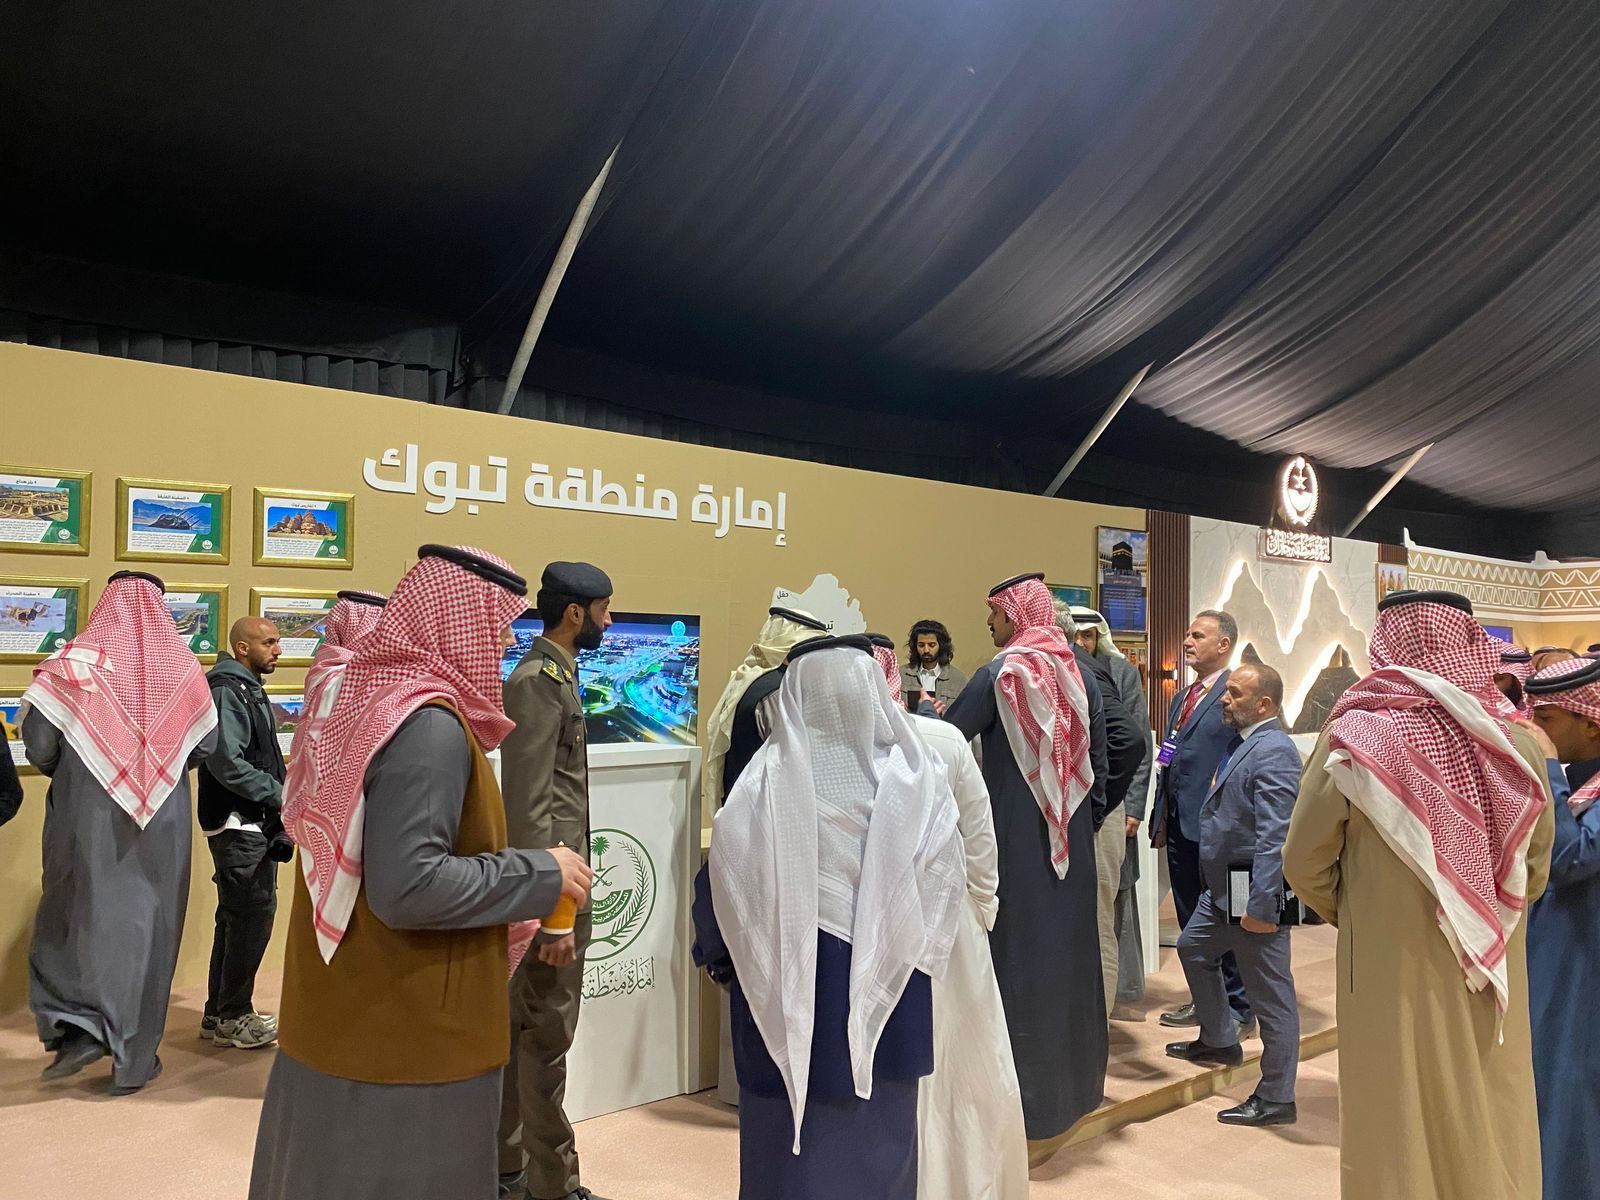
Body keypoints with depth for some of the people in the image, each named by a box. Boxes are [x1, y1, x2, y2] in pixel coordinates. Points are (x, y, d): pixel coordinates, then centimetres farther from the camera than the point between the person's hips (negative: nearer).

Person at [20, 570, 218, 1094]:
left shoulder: (74, 662, -8)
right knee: (149, 924, 9)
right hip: (163, 822, 2)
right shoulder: (183, 669, -1)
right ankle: (133, 1060, 16)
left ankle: (77, 1025, 2)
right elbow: (204, 744, 4)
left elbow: (38, 742, -10)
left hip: (87, 816, -1)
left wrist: (68, 772, 11)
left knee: (74, 915, 16)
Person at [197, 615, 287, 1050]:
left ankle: (219, 1012, 26)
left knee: (237, 917, 16)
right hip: (239, 825, -11)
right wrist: (280, 795, -17)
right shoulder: (228, 690, -15)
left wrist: (278, 795, 9)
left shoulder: (248, 689, 17)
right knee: (253, 915, -5)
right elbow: (226, 761, -24)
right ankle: (232, 1018, 5)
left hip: (252, 824, 11)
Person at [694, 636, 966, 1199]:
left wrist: (717, 953, 10)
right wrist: (911, 947, 11)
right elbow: (945, 877, -6)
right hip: (892, 985, 2)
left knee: (798, 1127, 14)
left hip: (791, 989, -2)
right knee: (882, 1124, 20)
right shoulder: (915, 775, -9)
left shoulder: (767, 779, -14)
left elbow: (726, 878, -8)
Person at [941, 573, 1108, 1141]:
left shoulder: (1001, 673, -13)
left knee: (1019, 950, 3)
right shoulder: (1080, 673, 3)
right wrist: (1090, 817, 18)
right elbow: (1098, 757, 8)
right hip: (1071, 837, 6)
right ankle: (1078, 1071, 31)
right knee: (1069, 943, 17)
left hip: (1016, 837, -6)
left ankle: (1027, 1089, 11)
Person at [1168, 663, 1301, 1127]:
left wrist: (1260, 906, -28)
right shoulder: (1240, 741, 10)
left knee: (1270, 993, 1)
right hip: (1222, 887, 11)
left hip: (1253, 894, -11)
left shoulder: (1273, 751, -21)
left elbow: (1274, 837, -26)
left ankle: (1275, 1098, 13)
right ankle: (1219, 1041, 44)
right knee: (1193, 949, 26)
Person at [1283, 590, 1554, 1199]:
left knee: (1403, 1127, 11)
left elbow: (1305, 865, -6)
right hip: (1492, 978, 3)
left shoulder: (1354, 738, -15)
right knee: (1489, 1131, 18)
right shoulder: (1516, 744, -7)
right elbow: (1535, 871, 6)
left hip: (1394, 973, -2)